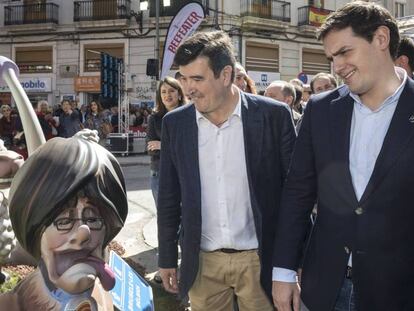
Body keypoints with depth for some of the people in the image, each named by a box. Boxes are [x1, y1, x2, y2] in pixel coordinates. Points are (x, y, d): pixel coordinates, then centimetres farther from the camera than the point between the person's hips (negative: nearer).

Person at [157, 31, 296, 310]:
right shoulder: (175, 123, -1)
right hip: (202, 262, 3)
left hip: (259, 259, -2)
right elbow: (169, 196, 6)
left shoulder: (273, 116, -10)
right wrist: (167, 257, 8)